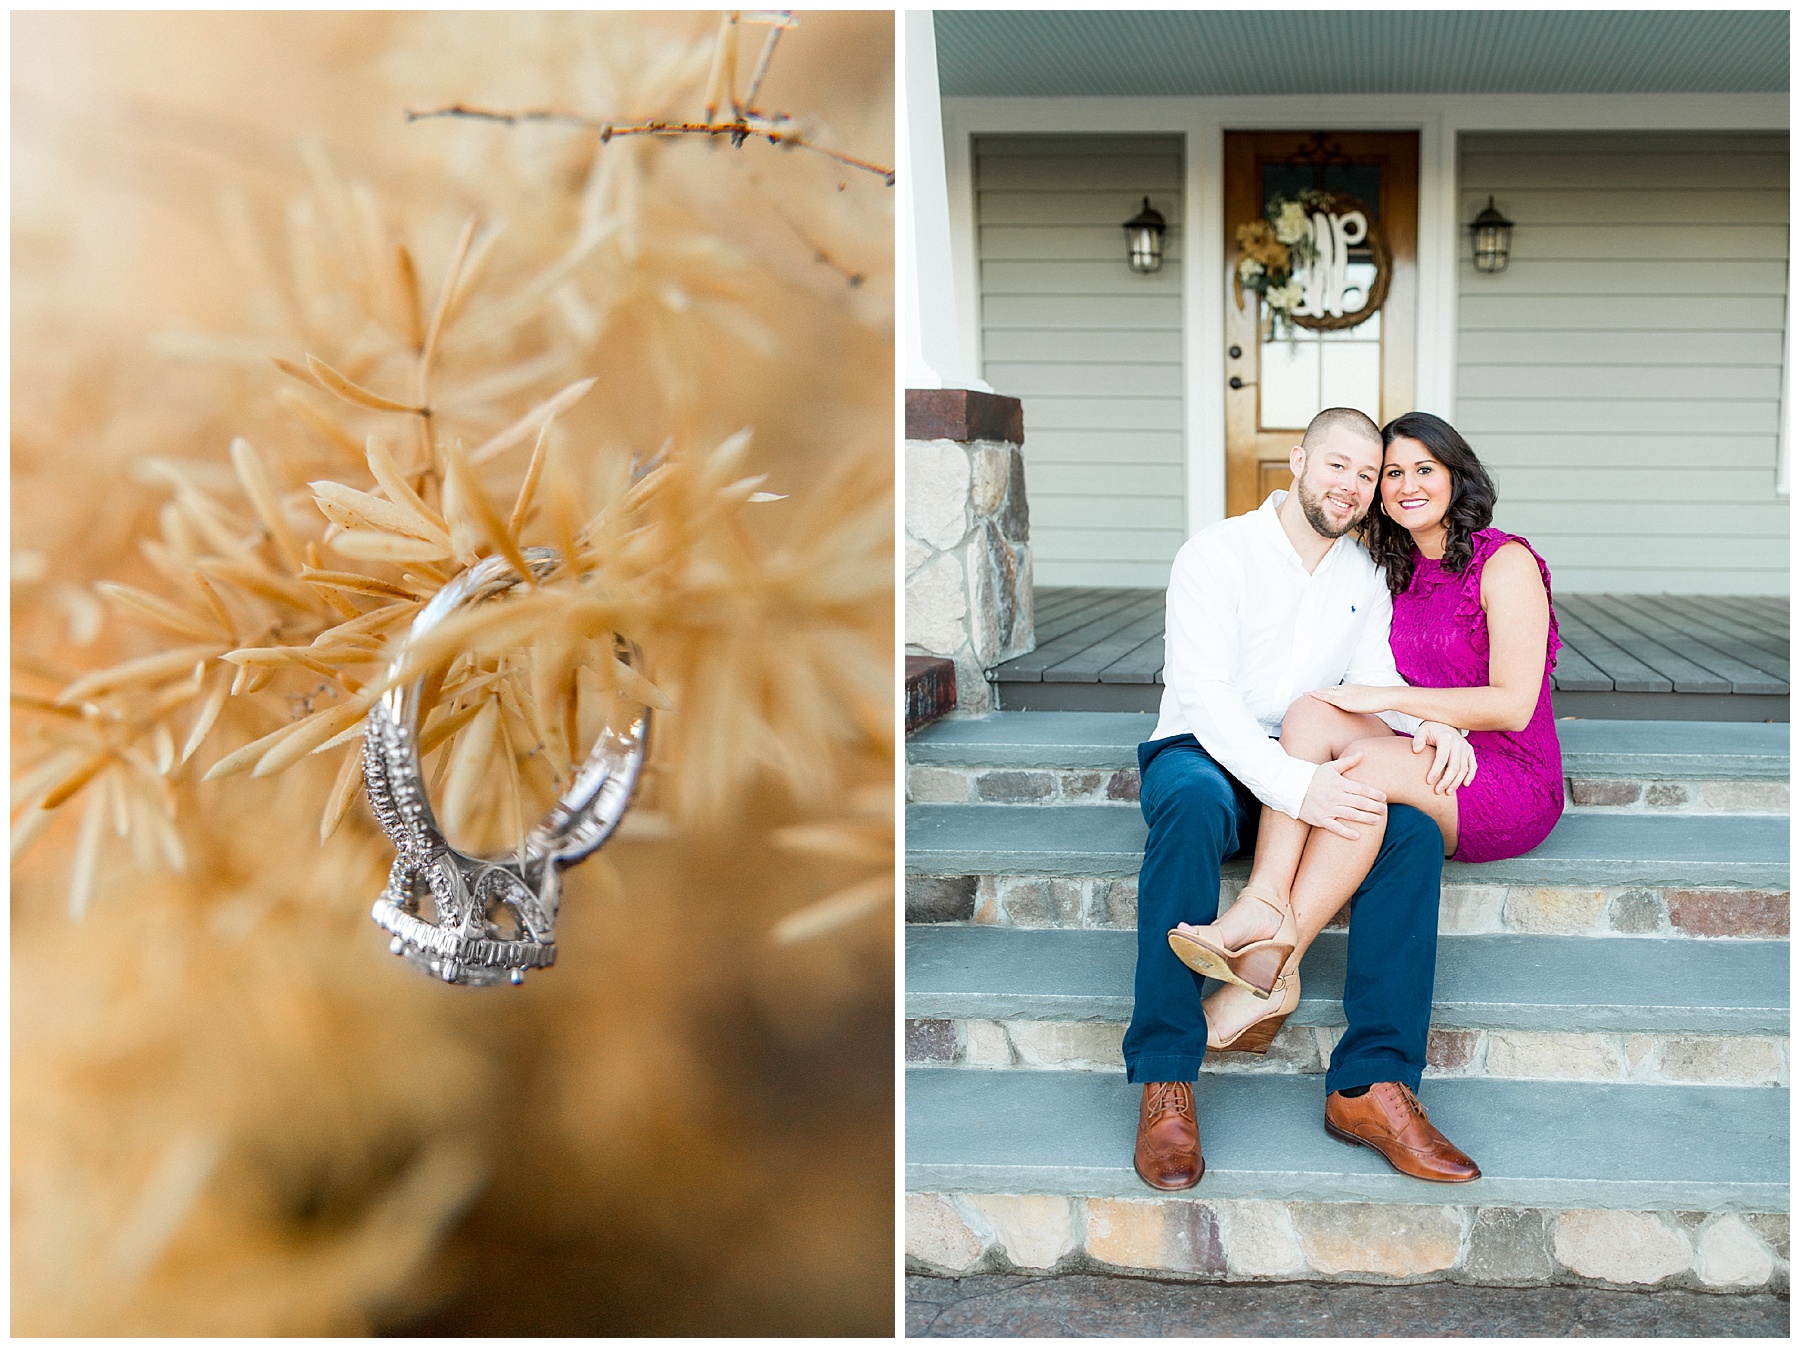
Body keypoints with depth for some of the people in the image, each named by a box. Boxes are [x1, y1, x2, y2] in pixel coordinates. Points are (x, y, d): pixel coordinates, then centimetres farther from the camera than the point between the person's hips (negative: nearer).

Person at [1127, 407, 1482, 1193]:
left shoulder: (1365, 575, 14)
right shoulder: (1218, 554, -6)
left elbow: (1375, 683, 5)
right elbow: (1204, 694, -18)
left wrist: (1428, 723, -21)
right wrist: (1295, 785, -32)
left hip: (1309, 770, 5)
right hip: (1202, 751, -5)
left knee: (1412, 826, -26)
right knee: (1194, 802, -41)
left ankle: (1372, 1083, -32)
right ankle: (1165, 1082, -38)